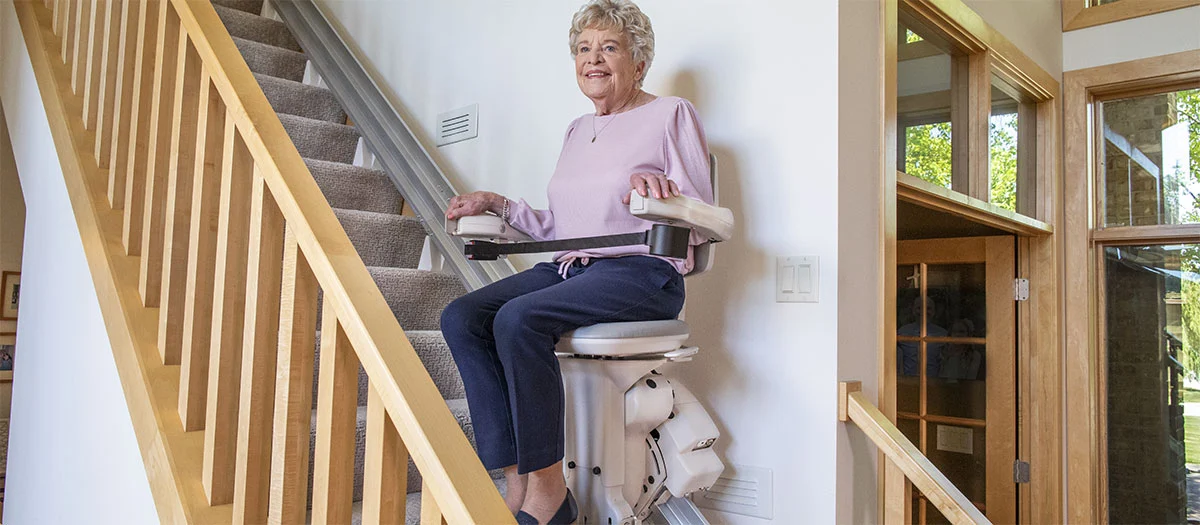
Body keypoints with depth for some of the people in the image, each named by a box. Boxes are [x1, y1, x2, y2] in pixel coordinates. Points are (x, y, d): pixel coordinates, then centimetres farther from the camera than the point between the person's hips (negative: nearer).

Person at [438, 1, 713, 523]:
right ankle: (517, 479, -16)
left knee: (518, 318, -31)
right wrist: (499, 205, 16)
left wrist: (662, 189, -23)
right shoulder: (578, 130, 24)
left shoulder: (671, 114, 4)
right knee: (460, 317, -16)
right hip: (569, 267, 7)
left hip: (642, 271, -7)